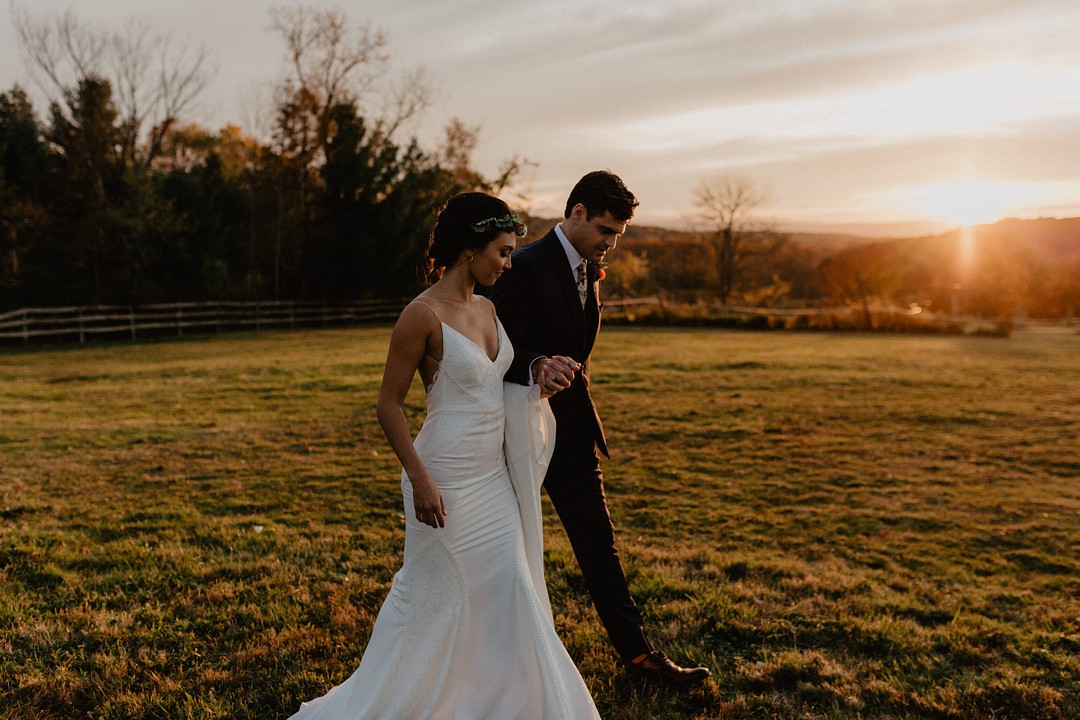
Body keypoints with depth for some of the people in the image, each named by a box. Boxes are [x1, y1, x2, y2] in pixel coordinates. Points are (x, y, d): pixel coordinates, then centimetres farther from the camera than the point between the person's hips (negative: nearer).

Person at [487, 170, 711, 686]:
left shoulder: (587, 269, 10)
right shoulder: (527, 267, -17)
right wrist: (536, 368, -39)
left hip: (572, 430, 7)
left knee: (598, 543, 11)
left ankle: (636, 650, 20)